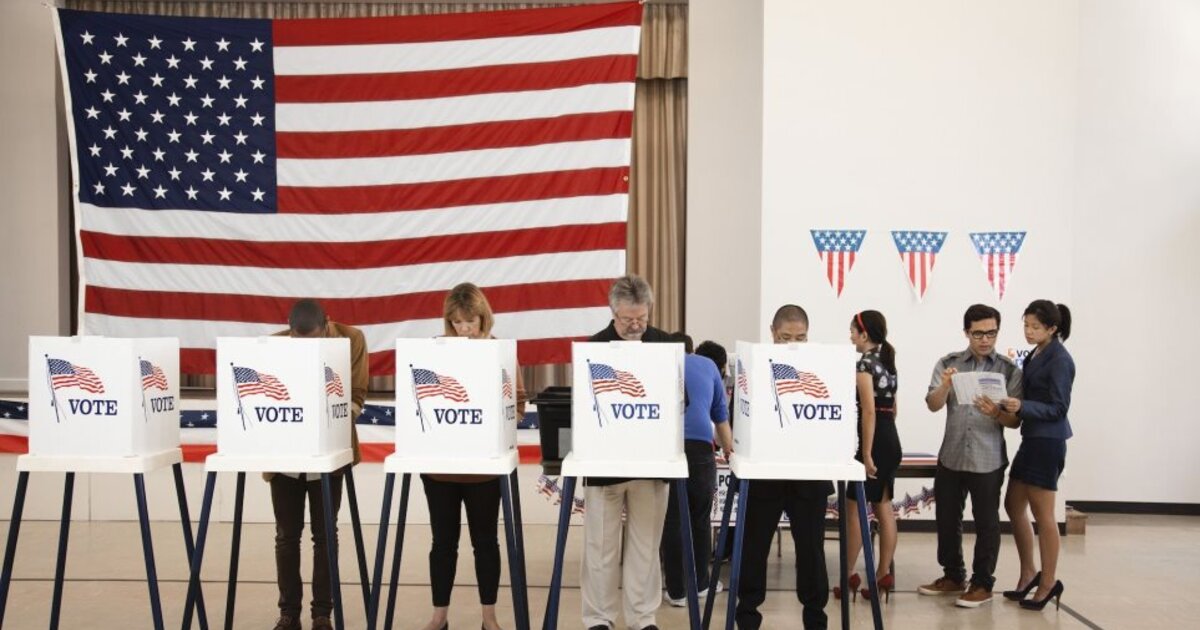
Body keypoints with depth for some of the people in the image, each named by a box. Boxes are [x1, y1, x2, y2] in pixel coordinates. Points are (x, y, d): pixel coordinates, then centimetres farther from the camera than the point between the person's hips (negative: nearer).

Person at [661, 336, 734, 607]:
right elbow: (720, 414, 27)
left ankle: (677, 591, 9)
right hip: (700, 445, 0)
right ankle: (700, 583, 26)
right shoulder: (708, 365, 22)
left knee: (671, 521, 6)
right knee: (700, 520, 15)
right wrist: (730, 452, 38)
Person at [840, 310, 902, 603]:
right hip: (891, 440, 9)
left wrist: (866, 453, -21)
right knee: (883, 507, 9)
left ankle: (849, 575, 4)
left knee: (854, 507, -1)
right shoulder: (887, 361, 14)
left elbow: (869, 411, -20)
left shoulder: (864, 364, -14)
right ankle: (884, 574, 10)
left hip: (875, 441, -9)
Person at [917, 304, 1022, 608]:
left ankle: (982, 583, 19)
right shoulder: (948, 363, 3)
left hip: (988, 460, -3)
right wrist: (945, 385, -26)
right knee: (947, 519, 12)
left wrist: (995, 412, -25)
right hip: (951, 456, 3)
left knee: (986, 523, 5)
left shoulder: (1009, 370, -2)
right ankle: (953, 576, 29)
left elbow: (1015, 420, -4)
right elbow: (933, 405, -6)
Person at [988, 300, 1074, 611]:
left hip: (1048, 441, -9)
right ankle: (1028, 574, 26)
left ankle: (1048, 583, 13)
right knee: (1014, 506, 13)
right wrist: (1012, 403, 3)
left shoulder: (1060, 360, -14)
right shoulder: (1036, 355, 12)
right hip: (1031, 438, 9)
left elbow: (1058, 408, -17)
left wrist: (1022, 407, -28)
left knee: (1042, 514, 0)